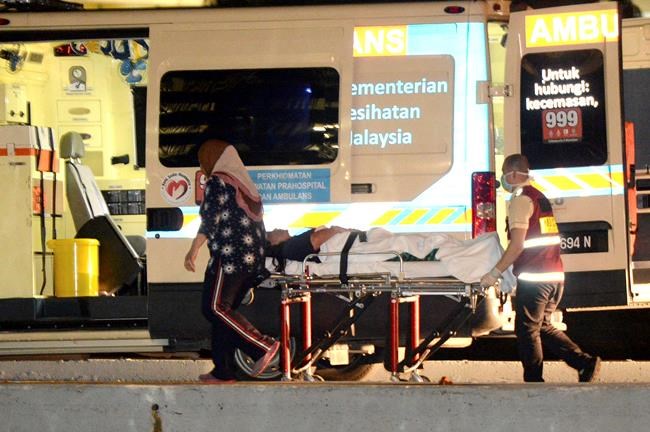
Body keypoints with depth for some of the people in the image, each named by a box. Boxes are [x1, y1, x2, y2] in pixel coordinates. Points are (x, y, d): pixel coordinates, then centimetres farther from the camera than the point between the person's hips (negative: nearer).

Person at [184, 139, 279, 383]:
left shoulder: (217, 182, -4)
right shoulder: (244, 184, 21)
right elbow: (258, 221, 22)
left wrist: (194, 250, -18)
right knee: (224, 311, 10)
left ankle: (263, 347, -20)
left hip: (230, 257, -9)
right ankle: (223, 372, 6)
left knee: (215, 308, -10)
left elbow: (210, 219, -15)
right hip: (254, 260, 9)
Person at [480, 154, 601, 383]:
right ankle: (585, 362, 5)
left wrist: (495, 273, -13)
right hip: (555, 276, 9)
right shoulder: (539, 197, 19)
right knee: (542, 327, 16)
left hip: (533, 278, -9)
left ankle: (533, 381, 2)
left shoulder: (521, 200, -10)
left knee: (527, 330, 0)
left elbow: (517, 245, -17)